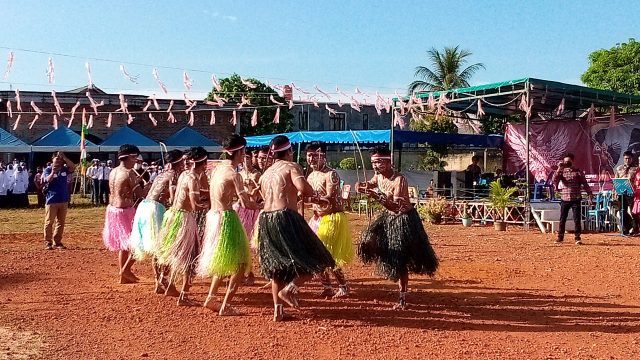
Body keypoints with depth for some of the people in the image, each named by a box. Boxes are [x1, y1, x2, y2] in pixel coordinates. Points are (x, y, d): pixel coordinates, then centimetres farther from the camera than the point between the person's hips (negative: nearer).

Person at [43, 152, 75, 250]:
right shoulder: (48, 169, -3)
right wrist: (53, 172, -40)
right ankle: (48, 242, 6)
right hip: (51, 200, -4)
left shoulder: (64, 169, 6)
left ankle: (57, 242, 17)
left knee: (61, 222, 9)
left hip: (63, 200, 4)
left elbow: (73, 167, -12)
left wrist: (64, 157, -21)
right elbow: (47, 180, -20)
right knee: (49, 222, 0)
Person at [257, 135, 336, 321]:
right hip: (286, 218, -7)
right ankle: (289, 288, -15)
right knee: (314, 260, 1)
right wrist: (314, 195, 3)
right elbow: (303, 187, -19)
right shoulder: (291, 166, -1)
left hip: (266, 219, 7)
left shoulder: (265, 174, 20)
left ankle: (277, 310, 16)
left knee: (277, 266, 17)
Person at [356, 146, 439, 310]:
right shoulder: (379, 176, -6)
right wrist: (362, 186, -9)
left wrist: (377, 197, -44)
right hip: (388, 217, 8)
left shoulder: (399, 180, -27)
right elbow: (370, 184, 15)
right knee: (369, 242, -6)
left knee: (400, 261, -4)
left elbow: (396, 207, -33)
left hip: (403, 219, -8)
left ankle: (403, 297, 9)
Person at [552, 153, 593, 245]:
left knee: (577, 219, 0)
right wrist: (559, 169, -15)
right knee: (562, 219, 5)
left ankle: (577, 237, 8)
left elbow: (584, 183, 3)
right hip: (564, 199, 1)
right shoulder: (561, 171, 6)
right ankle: (560, 236, 14)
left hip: (576, 199, -1)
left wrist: (589, 193, -5)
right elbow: (555, 180, -9)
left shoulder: (578, 171, 3)